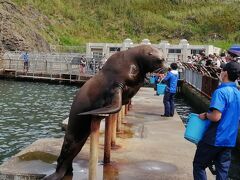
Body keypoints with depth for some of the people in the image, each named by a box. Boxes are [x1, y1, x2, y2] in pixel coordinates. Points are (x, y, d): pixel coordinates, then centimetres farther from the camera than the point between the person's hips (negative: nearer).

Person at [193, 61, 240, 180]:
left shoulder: (221, 92, -18)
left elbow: (216, 116, -27)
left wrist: (205, 115, -8)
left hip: (215, 138, -7)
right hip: (229, 140, 8)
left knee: (199, 165, 9)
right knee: (223, 170, 12)